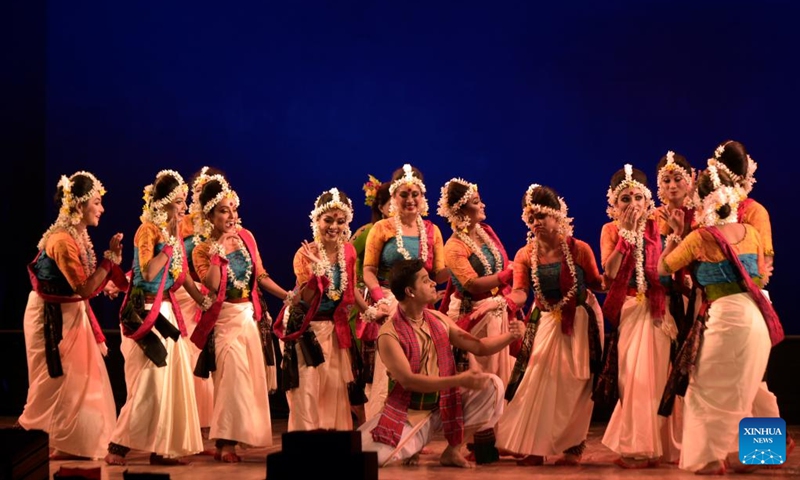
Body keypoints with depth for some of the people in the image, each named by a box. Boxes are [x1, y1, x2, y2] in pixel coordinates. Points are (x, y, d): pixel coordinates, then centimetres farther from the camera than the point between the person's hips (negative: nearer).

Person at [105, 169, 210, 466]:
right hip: (145, 313, -8)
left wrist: (206, 304, 9)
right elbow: (148, 273, -24)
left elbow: (183, 275, 15)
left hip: (167, 312, 8)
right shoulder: (148, 230, -12)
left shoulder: (173, 231, 11)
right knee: (149, 382, -10)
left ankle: (161, 449, 14)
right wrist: (171, 240, -21)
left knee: (170, 379, 8)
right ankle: (117, 448, -4)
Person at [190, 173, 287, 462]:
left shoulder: (246, 237, 6)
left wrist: (289, 296, 6)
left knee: (250, 375, 6)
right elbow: (212, 285, -22)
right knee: (233, 372, -17)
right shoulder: (203, 250, -6)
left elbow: (261, 275, 13)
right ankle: (225, 443, -14)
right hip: (225, 318, -5)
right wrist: (218, 251, -22)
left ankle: (241, 435, 15)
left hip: (249, 315, 5)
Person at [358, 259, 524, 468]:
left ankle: (452, 450, -3)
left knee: (493, 386, -16)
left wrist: (510, 336, -6)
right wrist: (458, 380, -30)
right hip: (408, 413, -5)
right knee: (364, 453, -27)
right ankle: (411, 446, 9)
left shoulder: (439, 320, 3)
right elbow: (407, 380, -25)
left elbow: (478, 347, 12)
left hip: (446, 405, 5)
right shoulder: (389, 334, -17)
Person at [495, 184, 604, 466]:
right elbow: (520, 292, -18)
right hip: (544, 323, 2)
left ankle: (573, 448, 10)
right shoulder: (525, 255, -5)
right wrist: (507, 300, -39)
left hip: (579, 323, -2)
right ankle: (534, 447, 7)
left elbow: (597, 283, -3)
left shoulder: (579, 249, -11)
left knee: (573, 386, -1)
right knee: (537, 382, -1)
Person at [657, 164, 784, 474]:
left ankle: (709, 457, 9)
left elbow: (663, 268, 5)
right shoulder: (751, 232, 7)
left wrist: (673, 237, 18)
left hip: (726, 317, -6)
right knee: (739, 391, 20)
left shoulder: (699, 238, -7)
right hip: (758, 317, 6)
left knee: (710, 390, 8)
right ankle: (741, 454, 25)